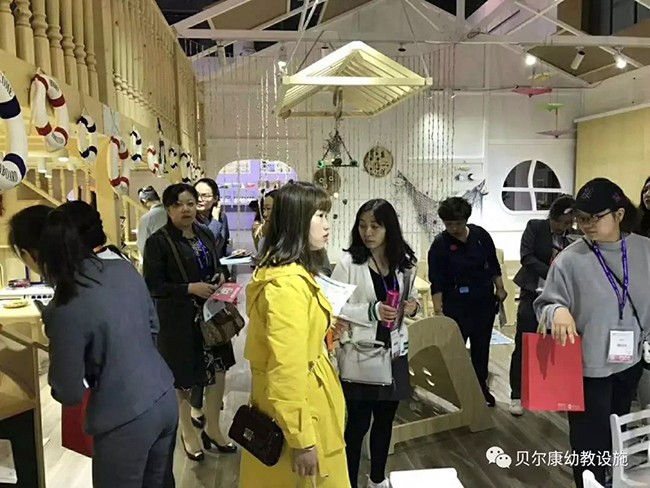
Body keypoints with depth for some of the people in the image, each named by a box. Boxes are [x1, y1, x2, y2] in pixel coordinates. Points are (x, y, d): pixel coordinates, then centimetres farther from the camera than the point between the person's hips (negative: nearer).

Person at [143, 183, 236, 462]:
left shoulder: (205, 235, 6)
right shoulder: (158, 242, -12)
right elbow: (152, 286, -15)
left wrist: (220, 277, -4)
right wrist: (190, 288, -23)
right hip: (179, 319, -6)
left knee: (218, 368, 11)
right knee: (183, 375, 10)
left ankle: (212, 428, 33)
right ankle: (187, 431, 34)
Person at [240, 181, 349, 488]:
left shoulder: (285, 270, 7)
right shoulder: (288, 283, -26)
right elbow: (287, 369, -28)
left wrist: (324, 332, 18)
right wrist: (301, 439, -23)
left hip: (306, 404, 10)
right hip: (298, 415, -10)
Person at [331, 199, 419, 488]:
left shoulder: (404, 262, 2)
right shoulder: (348, 263, -13)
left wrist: (413, 306, -7)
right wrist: (372, 311, -25)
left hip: (393, 352, 5)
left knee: (385, 419, 19)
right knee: (358, 422, 6)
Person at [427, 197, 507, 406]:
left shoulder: (481, 235, -3)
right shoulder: (440, 244, -12)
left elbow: (493, 265, 10)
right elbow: (436, 281, -13)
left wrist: (499, 288, 8)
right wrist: (438, 309, -16)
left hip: (484, 300, 4)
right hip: (456, 304, -3)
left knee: (481, 345, 13)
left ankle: (481, 387, 28)